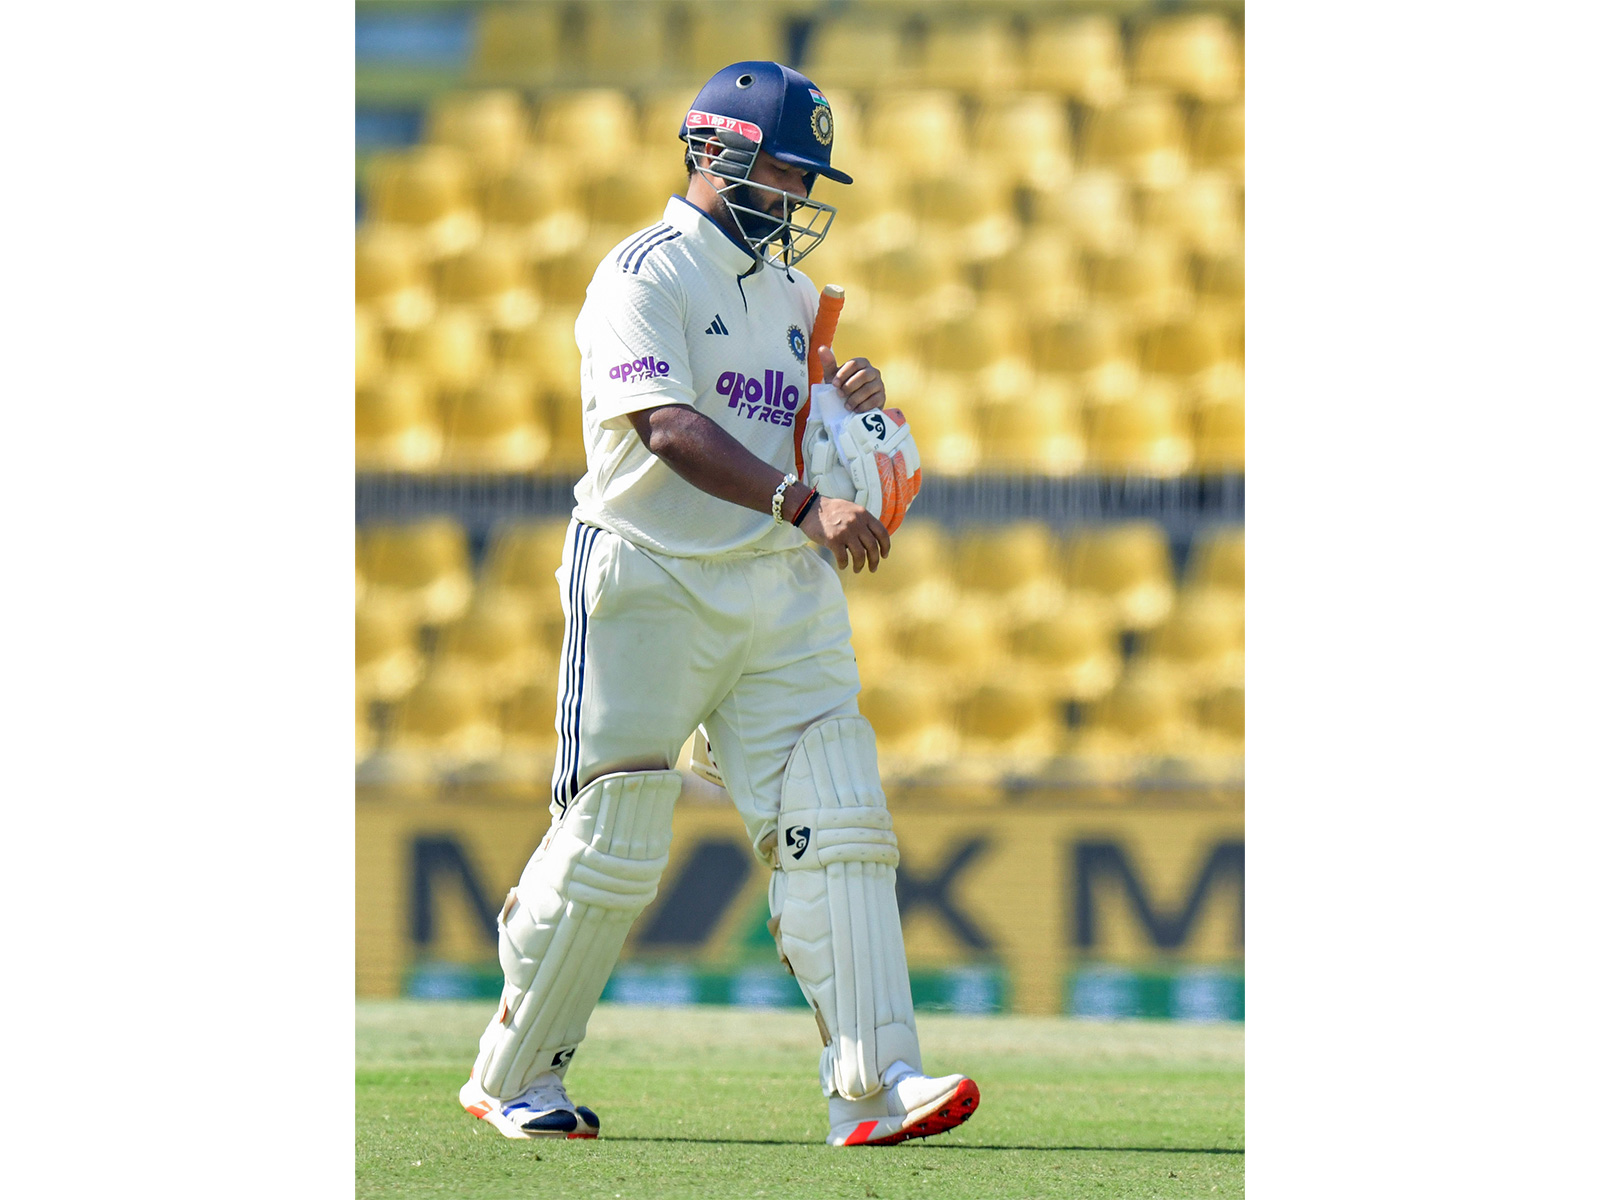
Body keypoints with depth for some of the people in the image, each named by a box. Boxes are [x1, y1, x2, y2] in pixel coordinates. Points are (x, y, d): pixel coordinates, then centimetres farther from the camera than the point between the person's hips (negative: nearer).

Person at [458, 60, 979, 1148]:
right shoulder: (645, 275, -9)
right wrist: (803, 506, -36)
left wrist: (854, 398, 0)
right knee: (612, 840, -1)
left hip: (785, 591, 6)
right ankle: (513, 1077, 15)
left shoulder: (789, 292, 16)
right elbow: (673, 429, -24)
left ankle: (875, 1083, -13)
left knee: (835, 823, -7)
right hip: (653, 584, -6)